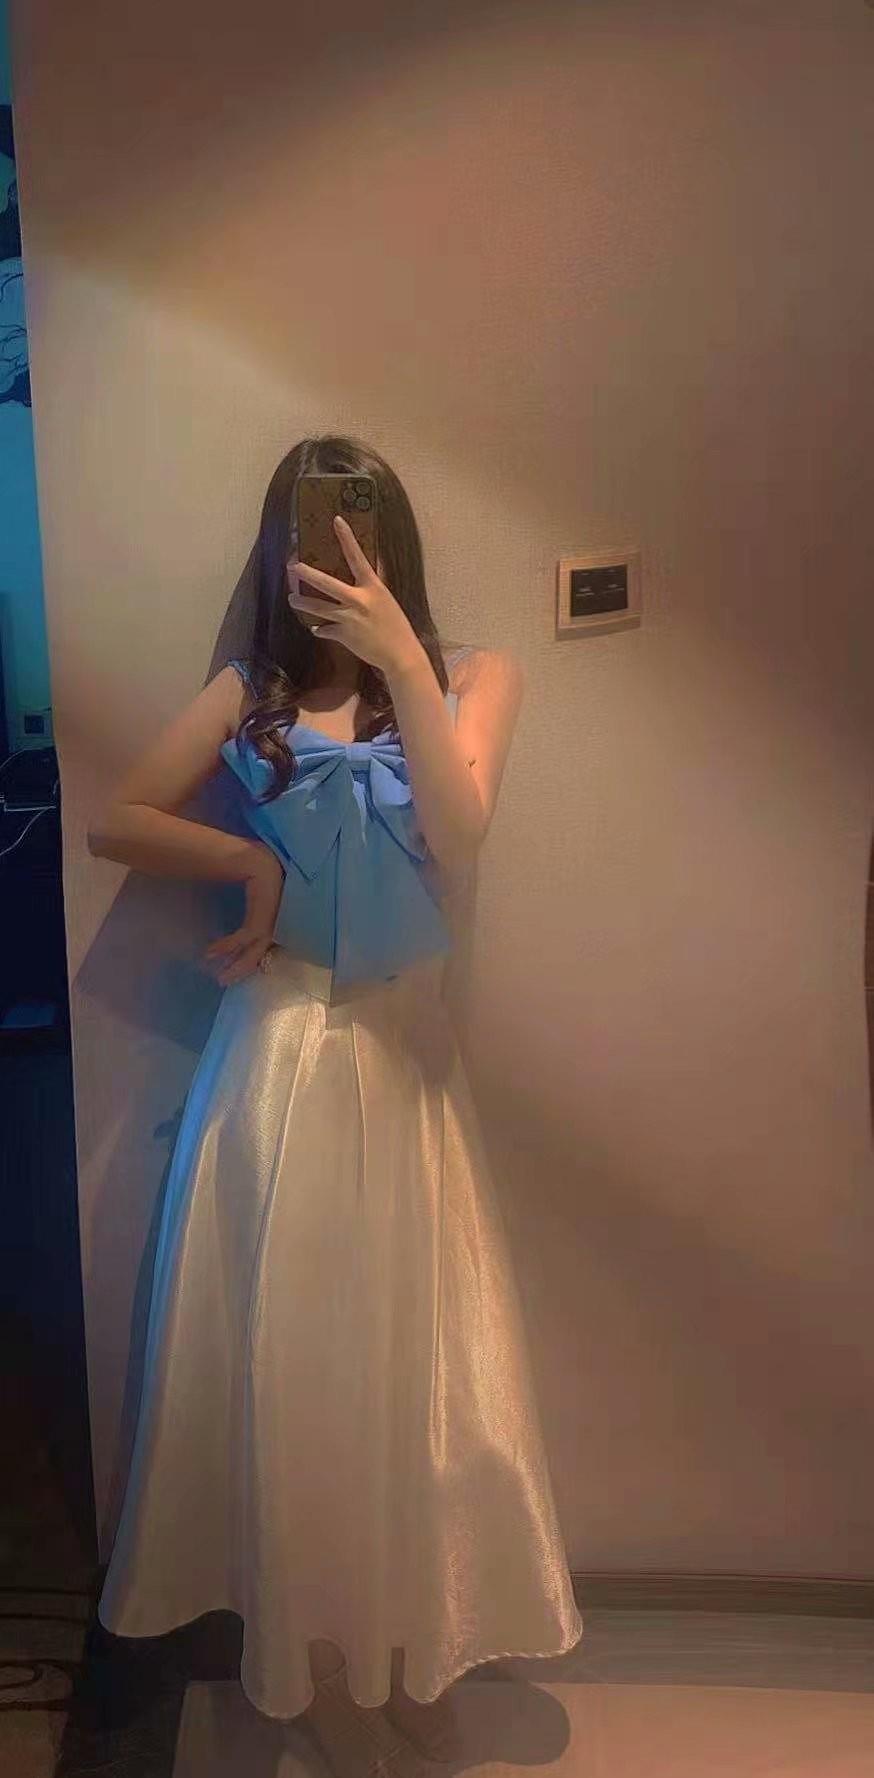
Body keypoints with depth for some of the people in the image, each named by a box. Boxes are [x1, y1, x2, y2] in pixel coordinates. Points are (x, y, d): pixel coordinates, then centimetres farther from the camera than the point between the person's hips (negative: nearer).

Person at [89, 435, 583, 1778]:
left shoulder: (472, 675, 0)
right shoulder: (248, 692, 1)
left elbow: (459, 836, -18)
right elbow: (113, 824, -1)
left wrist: (400, 659, -22)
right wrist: (250, 862, -11)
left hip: (401, 1057, 0)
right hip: (278, 1058, 0)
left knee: (412, 1353, 12)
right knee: (290, 1361, 10)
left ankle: (414, 1643, 36)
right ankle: (315, 1650, 34)